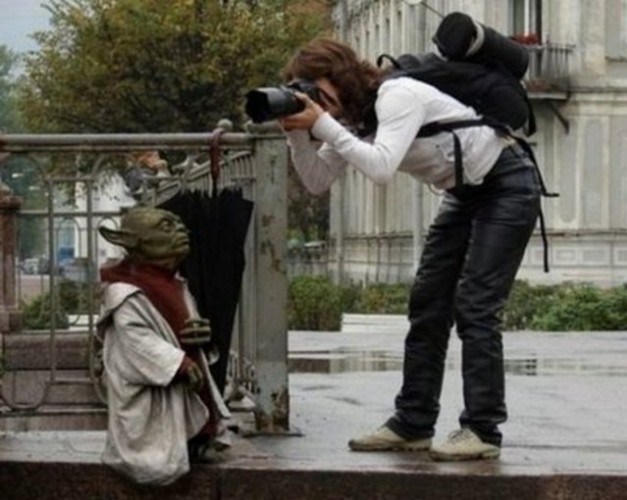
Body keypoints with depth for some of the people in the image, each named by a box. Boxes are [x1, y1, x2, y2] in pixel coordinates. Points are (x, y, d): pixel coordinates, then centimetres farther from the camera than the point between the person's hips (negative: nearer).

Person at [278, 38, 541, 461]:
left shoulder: (397, 96, -25)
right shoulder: (352, 119, 1)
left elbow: (381, 167, -39)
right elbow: (317, 181, -1)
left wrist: (321, 124, -36)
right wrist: (299, 134, -15)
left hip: (508, 185, -9)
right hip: (465, 194, 9)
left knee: (475, 307, -13)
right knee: (428, 304, 4)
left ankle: (483, 430, -9)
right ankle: (413, 424, 8)